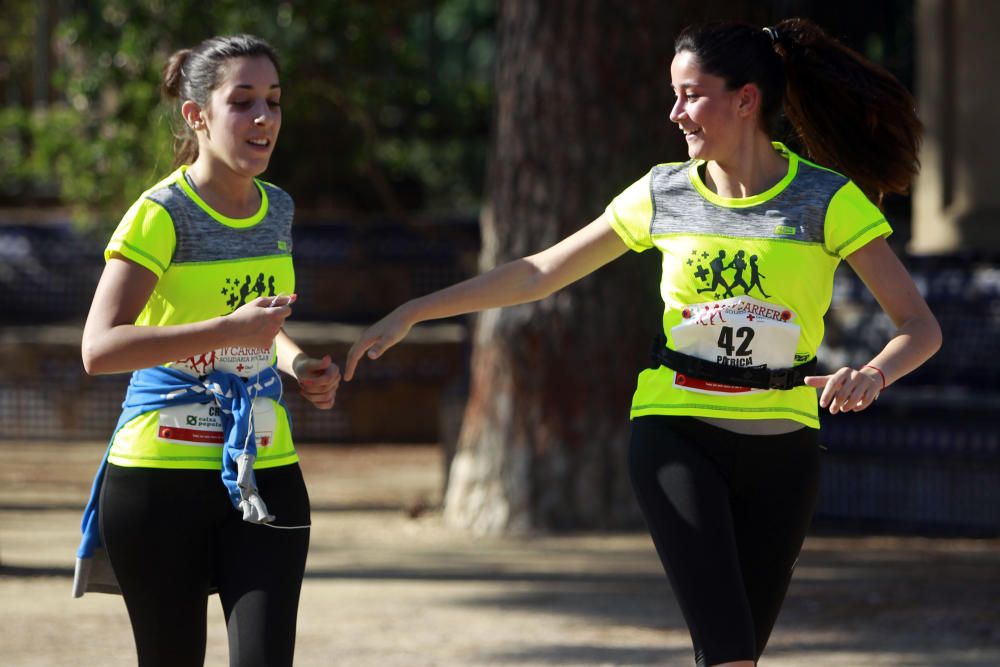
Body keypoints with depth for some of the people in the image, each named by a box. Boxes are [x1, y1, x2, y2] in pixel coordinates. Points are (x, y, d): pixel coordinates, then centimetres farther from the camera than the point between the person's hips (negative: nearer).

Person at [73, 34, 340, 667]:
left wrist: (299, 364, 6)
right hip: (161, 473, -4)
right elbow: (99, 348, -24)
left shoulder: (278, 209, 8)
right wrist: (230, 331, -30)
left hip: (264, 473, 5)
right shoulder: (162, 214, -12)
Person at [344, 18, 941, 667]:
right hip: (676, 437, 0)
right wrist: (411, 314, 8)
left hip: (781, 448, 0)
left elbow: (921, 327, -9)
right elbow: (537, 274, 11)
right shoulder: (664, 194, 3)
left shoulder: (829, 201, -6)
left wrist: (872, 375, -31)